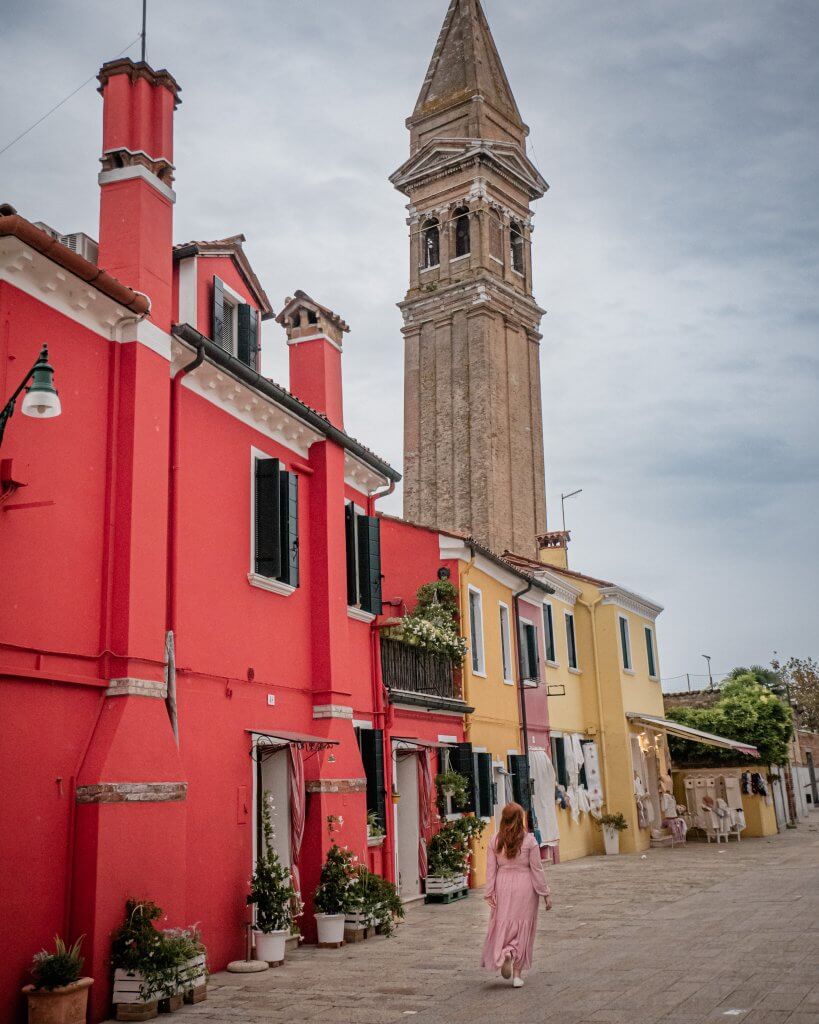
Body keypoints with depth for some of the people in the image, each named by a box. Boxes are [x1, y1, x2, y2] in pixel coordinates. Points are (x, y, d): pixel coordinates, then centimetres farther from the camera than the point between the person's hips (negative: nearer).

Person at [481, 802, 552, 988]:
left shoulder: (495, 840, -1)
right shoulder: (529, 840, -8)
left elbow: (491, 869, 1)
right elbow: (537, 868, -4)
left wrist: (490, 893, 7)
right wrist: (545, 893, 3)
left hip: (503, 886, 2)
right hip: (525, 886, -2)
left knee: (504, 923, 13)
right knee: (523, 927, 7)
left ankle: (504, 954, -14)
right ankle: (517, 973, 8)